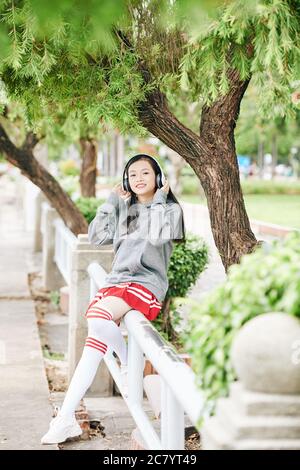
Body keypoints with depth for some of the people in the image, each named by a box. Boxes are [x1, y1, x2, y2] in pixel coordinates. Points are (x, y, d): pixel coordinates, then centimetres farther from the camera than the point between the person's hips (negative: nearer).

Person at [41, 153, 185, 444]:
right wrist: (112, 201, 11)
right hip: (116, 281, 5)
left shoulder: (170, 209, 4)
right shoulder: (124, 210, 22)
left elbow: (156, 236, -16)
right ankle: (66, 417, -15)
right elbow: (96, 237, 12)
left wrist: (158, 199, -5)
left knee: (97, 316, -33)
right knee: (94, 345, -14)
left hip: (146, 284, -5)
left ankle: (129, 362, -5)